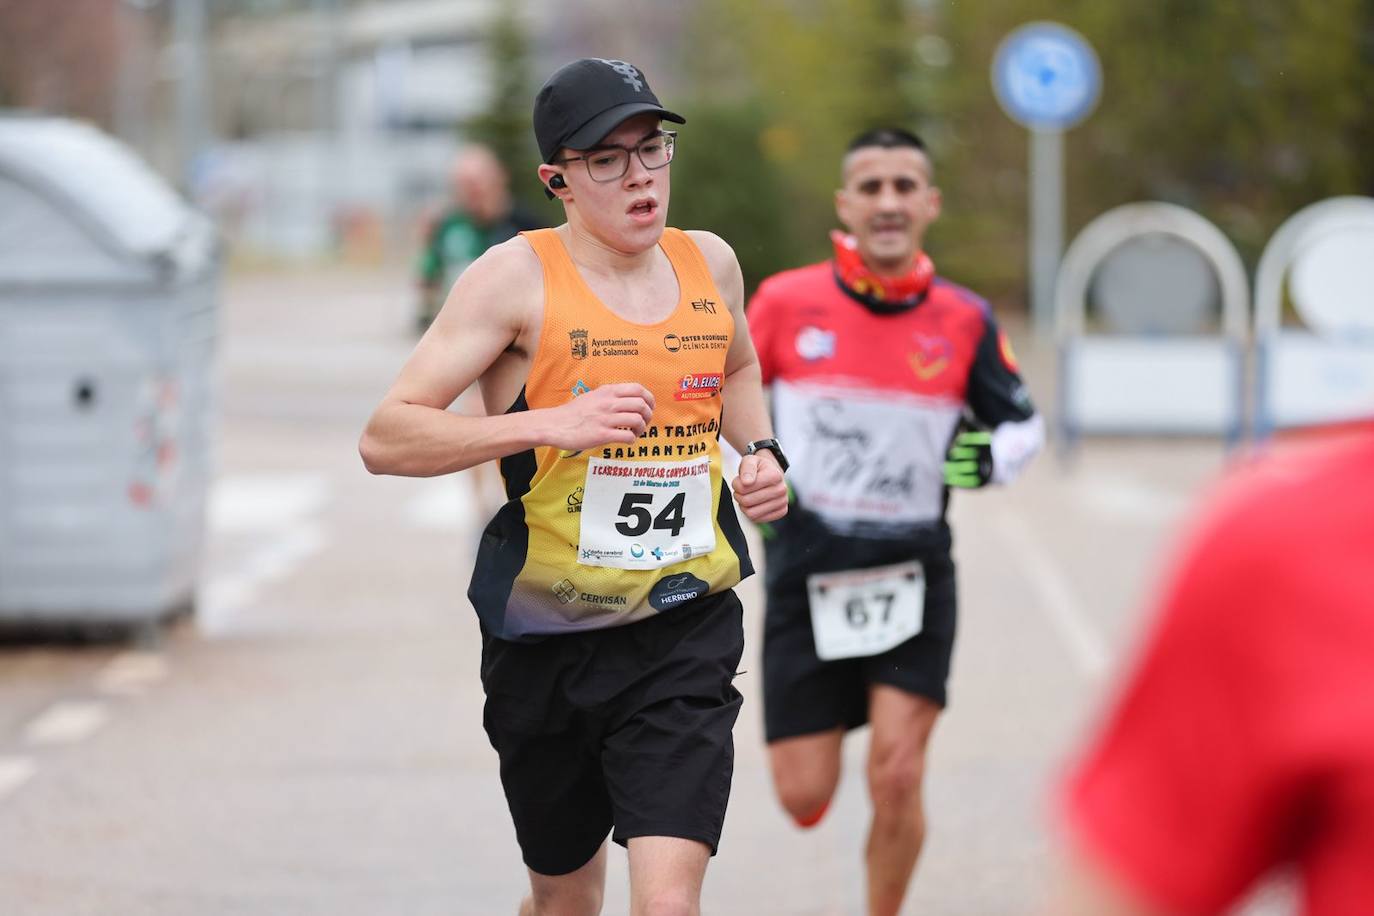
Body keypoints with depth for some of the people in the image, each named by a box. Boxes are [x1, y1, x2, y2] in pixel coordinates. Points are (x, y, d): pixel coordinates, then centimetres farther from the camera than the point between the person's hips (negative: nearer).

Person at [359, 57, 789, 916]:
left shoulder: (711, 263, 6)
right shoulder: (519, 276, -9)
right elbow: (385, 439, -15)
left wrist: (760, 449, 9)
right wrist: (551, 425, -25)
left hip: (687, 630, 2)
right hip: (547, 642, -2)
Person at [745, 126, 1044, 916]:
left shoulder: (965, 322, -1)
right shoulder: (786, 303, -4)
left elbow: (1025, 423, 11)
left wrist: (992, 456, -11)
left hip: (914, 577, 0)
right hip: (806, 576, 0)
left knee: (897, 778, -11)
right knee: (804, 797, 1)